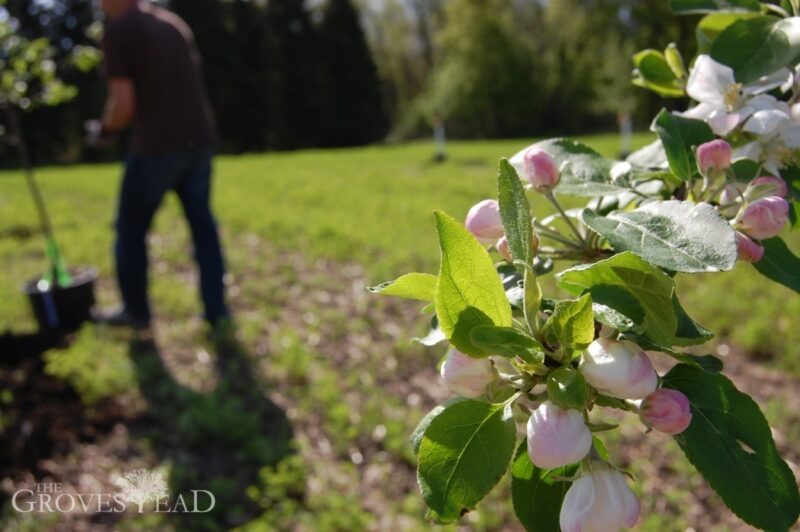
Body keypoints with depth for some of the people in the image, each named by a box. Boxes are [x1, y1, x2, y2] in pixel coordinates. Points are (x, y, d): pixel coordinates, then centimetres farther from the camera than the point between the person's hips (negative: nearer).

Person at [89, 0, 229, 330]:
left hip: (157, 147, -6)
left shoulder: (118, 31, -6)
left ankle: (136, 311, 21)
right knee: (202, 225, 12)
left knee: (131, 229, 10)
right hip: (200, 141, 6)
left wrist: (103, 129, 7)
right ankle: (216, 309, 13)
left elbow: (124, 106, -11)